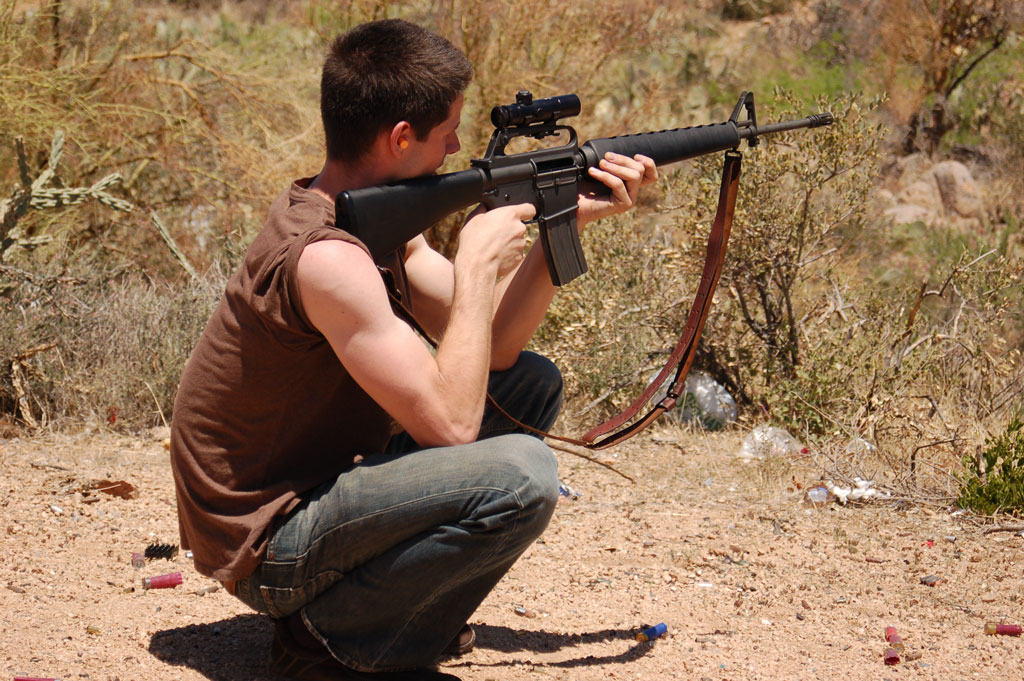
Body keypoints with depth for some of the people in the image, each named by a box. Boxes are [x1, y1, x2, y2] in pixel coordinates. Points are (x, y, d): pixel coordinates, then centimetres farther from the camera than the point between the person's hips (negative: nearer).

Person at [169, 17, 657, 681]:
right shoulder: (327, 256, -27)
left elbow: (493, 348, 6)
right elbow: (450, 423, -27)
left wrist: (567, 221, -2)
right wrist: (477, 263, -19)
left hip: (317, 487, 10)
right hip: (266, 549, -10)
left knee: (532, 384, 14)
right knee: (519, 476, -29)